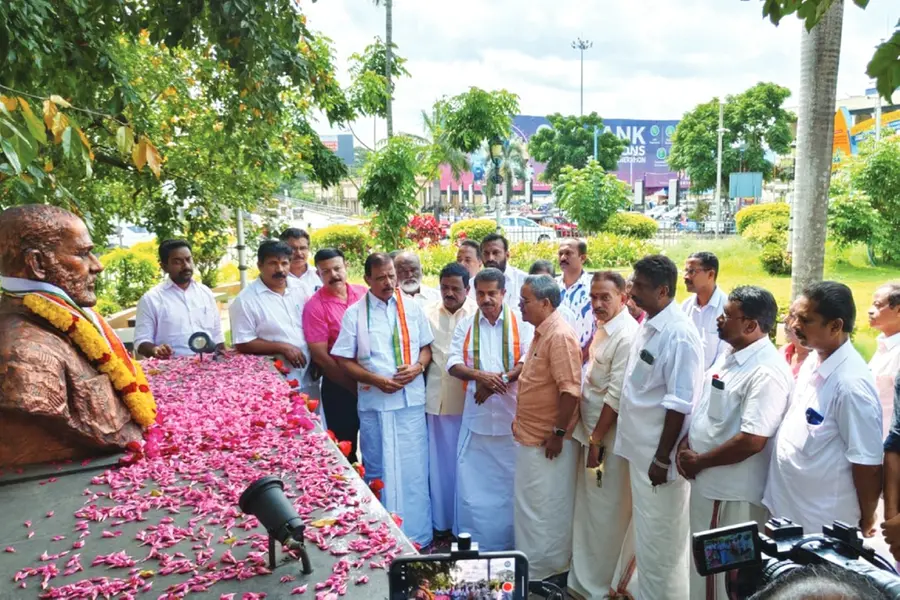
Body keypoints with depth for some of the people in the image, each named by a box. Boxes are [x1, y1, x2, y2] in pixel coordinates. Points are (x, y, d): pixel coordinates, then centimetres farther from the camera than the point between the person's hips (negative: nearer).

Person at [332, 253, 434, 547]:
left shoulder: (411, 308, 4)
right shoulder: (354, 314, -3)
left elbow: (426, 346, 11)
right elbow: (344, 361, -3)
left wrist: (417, 367, -10)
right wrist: (376, 380, -15)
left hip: (412, 400, 2)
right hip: (374, 403, -1)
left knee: (414, 469, 8)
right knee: (378, 471, 11)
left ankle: (417, 534, 23)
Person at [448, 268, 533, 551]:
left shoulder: (521, 323, 1)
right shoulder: (465, 325, 8)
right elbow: (453, 363, 0)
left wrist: (499, 380, -20)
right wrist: (480, 375, -18)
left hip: (511, 414, -2)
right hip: (477, 414, 2)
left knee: (511, 478, 6)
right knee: (471, 478, 6)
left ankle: (510, 541, 21)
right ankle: (472, 542, 21)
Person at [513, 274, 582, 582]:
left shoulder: (560, 336, -20)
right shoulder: (541, 332, 10)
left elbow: (571, 390, -24)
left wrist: (558, 433, -21)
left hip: (547, 439, -10)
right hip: (531, 436, 10)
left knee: (547, 508, 5)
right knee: (531, 504, 20)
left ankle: (547, 570, 21)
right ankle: (534, 562, 34)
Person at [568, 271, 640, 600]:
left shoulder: (627, 336, -21)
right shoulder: (603, 329, 8)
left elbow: (616, 396, -22)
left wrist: (597, 439, -17)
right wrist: (590, 435, 13)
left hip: (609, 437, -9)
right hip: (592, 430, 9)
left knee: (606, 511, 6)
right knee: (589, 508, 19)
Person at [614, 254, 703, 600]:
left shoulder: (679, 334, -21)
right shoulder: (649, 326, 7)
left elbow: (679, 404, -21)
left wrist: (662, 458, -19)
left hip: (658, 455, -9)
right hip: (641, 449, 9)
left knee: (660, 543, 7)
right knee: (647, 538, 22)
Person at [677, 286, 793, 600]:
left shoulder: (767, 373, -24)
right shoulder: (730, 354, 5)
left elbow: (751, 442, -28)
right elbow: (706, 407, 15)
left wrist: (699, 461, -16)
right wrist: (685, 443, 0)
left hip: (733, 492, -9)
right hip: (706, 482, 9)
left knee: (727, 569, 10)